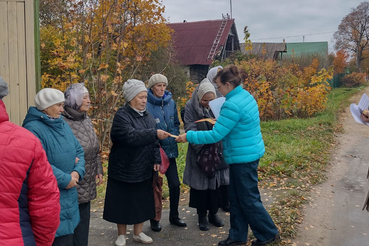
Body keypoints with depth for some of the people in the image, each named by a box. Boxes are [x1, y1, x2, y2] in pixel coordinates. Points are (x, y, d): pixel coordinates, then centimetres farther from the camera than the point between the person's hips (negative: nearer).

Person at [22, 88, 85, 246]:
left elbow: (78, 151, 11)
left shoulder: (63, 124, 10)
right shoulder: (33, 129, -18)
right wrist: (65, 179, -19)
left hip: (68, 195, 8)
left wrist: (77, 172, -9)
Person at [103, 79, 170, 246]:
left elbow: (154, 141, 9)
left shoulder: (147, 116, 8)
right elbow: (132, 136, -30)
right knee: (123, 202, 7)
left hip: (144, 169, 6)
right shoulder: (122, 116, -14)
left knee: (141, 201, 13)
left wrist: (156, 160, 0)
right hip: (124, 168, -6)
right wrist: (155, 134, -36)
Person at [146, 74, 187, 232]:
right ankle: (154, 220, 24)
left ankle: (174, 216, 27)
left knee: (175, 184, 7)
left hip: (170, 149, 5)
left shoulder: (171, 103, 4)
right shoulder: (146, 105, -13)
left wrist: (173, 138, -1)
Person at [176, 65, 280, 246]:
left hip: (243, 157, -10)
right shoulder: (245, 96, 6)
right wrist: (220, 122, 14)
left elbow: (215, 135, -23)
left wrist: (189, 136, -15)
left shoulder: (232, 105, -24)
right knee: (236, 198, 16)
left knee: (249, 200, 5)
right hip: (249, 153, 10)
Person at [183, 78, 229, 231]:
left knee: (217, 182, 9)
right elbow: (190, 128, -16)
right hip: (199, 152, -3)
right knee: (201, 184, 6)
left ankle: (213, 213, 28)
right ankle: (202, 216, 23)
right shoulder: (190, 107, -9)